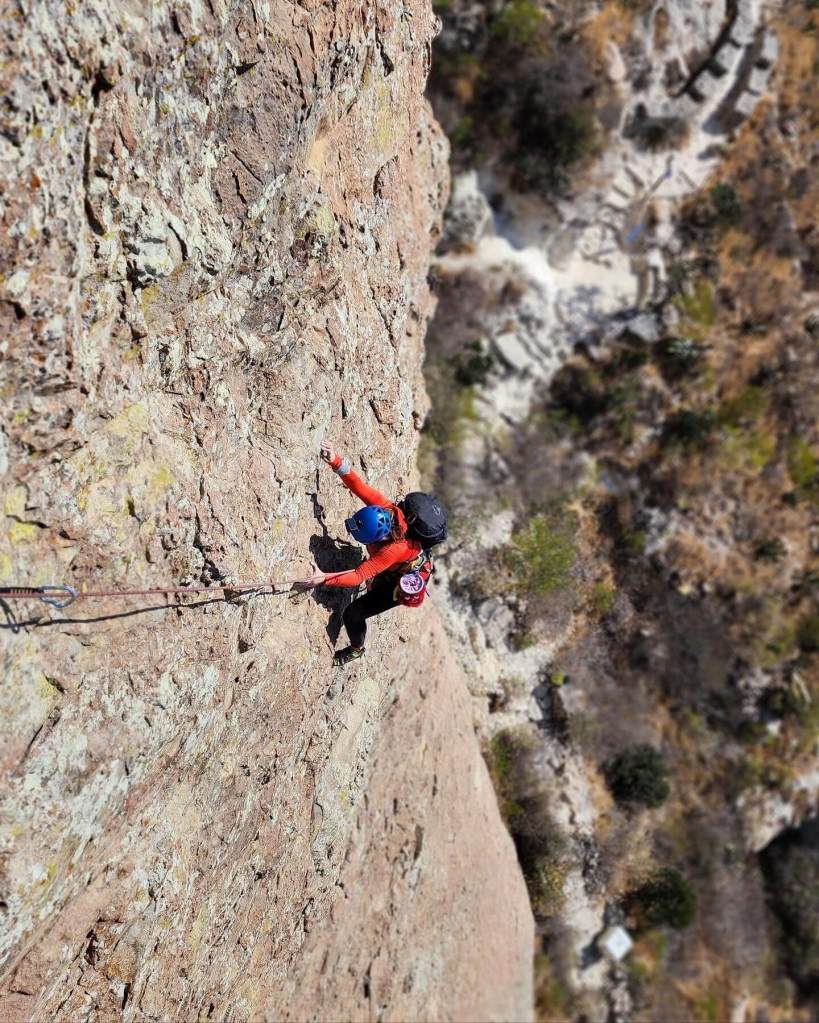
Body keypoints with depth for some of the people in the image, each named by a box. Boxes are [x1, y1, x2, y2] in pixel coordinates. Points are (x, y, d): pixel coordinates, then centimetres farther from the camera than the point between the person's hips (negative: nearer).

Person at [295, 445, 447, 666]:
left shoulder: (395, 550, -48)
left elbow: (358, 576, -46)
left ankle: (356, 649, 28)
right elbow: (361, 488, -35)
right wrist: (337, 463, -48)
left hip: (399, 585, -7)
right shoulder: (389, 510, -33)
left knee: (352, 613, -3)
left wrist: (323, 579, -54)